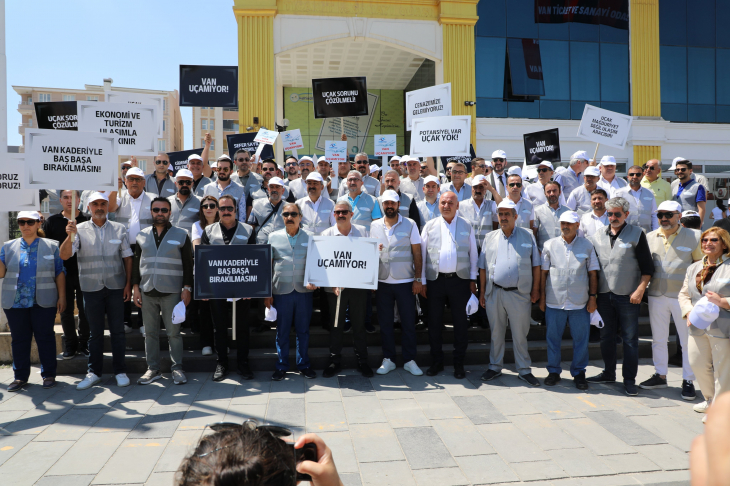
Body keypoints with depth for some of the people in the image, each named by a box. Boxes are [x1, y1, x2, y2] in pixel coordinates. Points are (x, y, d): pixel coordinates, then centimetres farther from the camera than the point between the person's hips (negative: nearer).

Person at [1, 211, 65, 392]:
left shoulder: (51, 246, 4)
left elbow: (60, 273, 2)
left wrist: (61, 297, -3)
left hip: (43, 302, -2)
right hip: (15, 303, 3)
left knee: (45, 337, 3)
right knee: (19, 339, 9)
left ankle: (49, 375, 12)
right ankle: (20, 376, 19)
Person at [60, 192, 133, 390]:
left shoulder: (119, 229, 4)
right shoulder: (80, 229, 2)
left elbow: (127, 257, 5)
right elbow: (64, 255, -6)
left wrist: (128, 284, -1)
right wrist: (70, 236, -24)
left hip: (115, 286, 0)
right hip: (91, 288, 0)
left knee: (117, 330, 5)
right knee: (95, 332, 9)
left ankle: (120, 371, 14)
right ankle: (94, 372, 19)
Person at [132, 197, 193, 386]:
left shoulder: (181, 235, 3)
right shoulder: (142, 235, 12)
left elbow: (188, 264, 1)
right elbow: (136, 262, 13)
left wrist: (187, 288, -5)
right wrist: (135, 287, 5)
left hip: (172, 292, -3)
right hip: (147, 292, 3)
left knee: (174, 332, 0)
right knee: (150, 332, 8)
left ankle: (177, 368, 11)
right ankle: (153, 369, 18)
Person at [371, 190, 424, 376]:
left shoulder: (410, 224, 0)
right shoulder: (374, 226, 6)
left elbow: (417, 253, 0)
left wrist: (418, 279, -5)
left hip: (405, 282, -2)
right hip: (382, 282, 2)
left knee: (408, 322, 3)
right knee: (385, 322, 7)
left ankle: (409, 360, 15)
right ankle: (388, 359, 19)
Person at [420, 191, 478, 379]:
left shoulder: (466, 226, 6)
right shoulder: (430, 226, 6)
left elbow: (473, 254, 7)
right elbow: (422, 254, 5)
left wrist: (473, 279, 2)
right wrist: (422, 281, 1)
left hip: (460, 280, 0)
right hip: (435, 280, 1)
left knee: (460, 322, 5)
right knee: (434, 322, 7)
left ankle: (459, 363, 17)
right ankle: (436, 362, 21)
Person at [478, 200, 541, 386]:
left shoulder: (528, 235, 5)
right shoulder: (490, 237, 9)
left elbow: (536, 265, 5)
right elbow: (483, 267, 10)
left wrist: (535, 289, 0)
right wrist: (482, 291, 5)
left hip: (519, 293, -2)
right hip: (494, 292, 2)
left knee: (520, 334, 5)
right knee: (496, 333, 11)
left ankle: (524, 370, 17)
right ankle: (495, 366, 24)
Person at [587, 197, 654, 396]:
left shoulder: (636, 234, -3)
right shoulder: (598, 236, 8)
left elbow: (647, 266, -3)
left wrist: (640, 289, -12)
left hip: (628, 296, -4)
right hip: (604, 295, 4)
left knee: (630, 338, 2)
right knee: (606, 336, 13)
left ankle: (629, 379, 12)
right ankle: (609, 373, 27)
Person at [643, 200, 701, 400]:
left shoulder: (694, 237, -2)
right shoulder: (649, 237, 6)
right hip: (656, 295, 3)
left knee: (688, 341, 4)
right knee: (658, 339, 13)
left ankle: (688, 381, 16)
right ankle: (660, 376, 26)